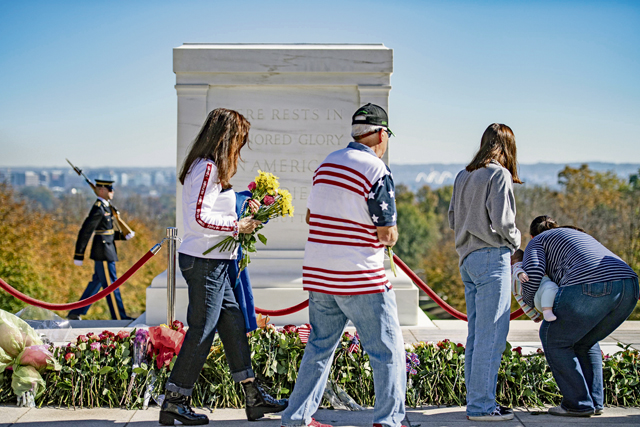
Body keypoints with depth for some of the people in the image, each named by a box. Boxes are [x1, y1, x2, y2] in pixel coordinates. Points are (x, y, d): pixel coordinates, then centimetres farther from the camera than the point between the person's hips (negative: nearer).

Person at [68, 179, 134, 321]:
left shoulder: (105, 207, 16)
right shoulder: (98, 208, -15)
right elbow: (85, 231, -16)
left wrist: (124, 236, 8)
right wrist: (78, 255, -16)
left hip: (105, 253, 10)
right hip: (103, 252, -10)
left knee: (95, 284, 12)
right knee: (111, 284, -4)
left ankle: (75, 313, 17)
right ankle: (119, 317, 1)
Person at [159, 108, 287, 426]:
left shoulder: (208, 167, 16)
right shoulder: (207, 168, -15)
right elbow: (199, 218, -22)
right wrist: (236, 226, -15)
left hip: (214, 262, 10)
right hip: (205, 262, -10)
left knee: (233, 325, 12)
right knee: (201, 332, -3)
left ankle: (254, 397, 18)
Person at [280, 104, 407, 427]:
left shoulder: (327, 164, 10)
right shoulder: (377, 171, -12)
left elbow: (311, 216, 19)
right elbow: (388, 235, -12)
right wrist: (390, 233, 9)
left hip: (318, 274, 7)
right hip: (360, 278, -7)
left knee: (319, 348, 16)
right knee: (388, 351, 4)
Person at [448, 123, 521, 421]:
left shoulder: (463, 176, 12)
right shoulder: (499, 175, -10)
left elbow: (453, 219, 15)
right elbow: (502, 221, -15)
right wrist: (514, 242, 2)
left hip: (468, 259, 8)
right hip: (492, 257, -8)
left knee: (476, 334, 13)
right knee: (491, 334, -5)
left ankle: (476, 400, 18)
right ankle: (481, 406, -3)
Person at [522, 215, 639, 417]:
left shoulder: (537, 242, 21)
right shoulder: (580, 237, 42)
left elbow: (533, 274, 2)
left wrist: (528, 299, 22)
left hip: (591, 286, -7)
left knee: (553, 337, 13)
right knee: (585, 341, 28)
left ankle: (578, 403, 10)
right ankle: (595, 402, 22)